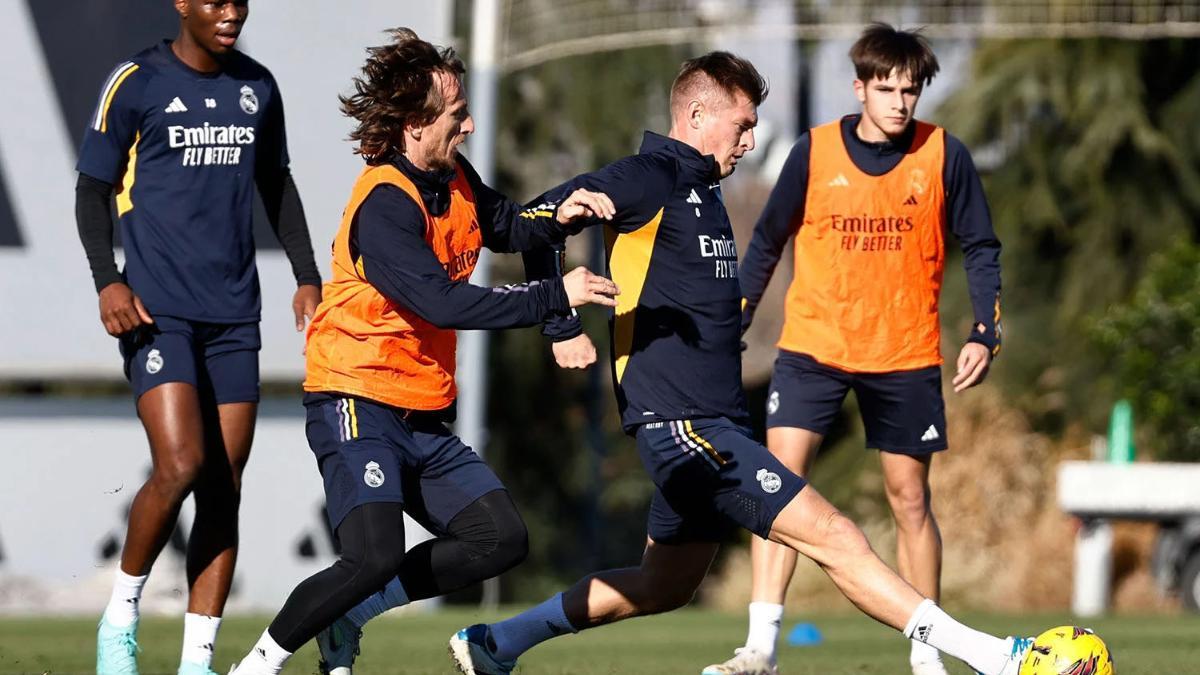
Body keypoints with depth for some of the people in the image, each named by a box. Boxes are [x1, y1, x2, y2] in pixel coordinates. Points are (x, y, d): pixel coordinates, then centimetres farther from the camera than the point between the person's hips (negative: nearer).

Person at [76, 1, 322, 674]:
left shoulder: (257, 87, 12)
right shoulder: (135, 84, -2)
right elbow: (94, 189, 1)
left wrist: (307, 276, 16)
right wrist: (108, 281, -12)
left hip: (234, 315, 5)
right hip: (157, 309, -5)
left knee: (224, 487, -1)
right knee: (180, 465, -19)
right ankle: (121, 618, 2)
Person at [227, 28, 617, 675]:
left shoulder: (452, 179, 7)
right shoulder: (384, 203, -20)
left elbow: (504, 224, 28)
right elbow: (445, 302, -27)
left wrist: (556, 216, 5)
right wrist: (556, 296, -23)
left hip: (424, 420, 9)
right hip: (359, 407, -9)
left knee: (502, 537, 3)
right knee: (375, 557, -25)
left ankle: (352, 611, 10)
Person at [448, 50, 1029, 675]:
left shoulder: (702, 188, 18)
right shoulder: (651, 179, -10)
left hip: (713, 423, 11)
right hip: (682, 425, -11)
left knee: (665, 586, 20)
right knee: (833, 537, -14)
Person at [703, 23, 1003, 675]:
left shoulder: (944, 156, -4)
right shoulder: (814, 152, -4)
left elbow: (980, 248, 3)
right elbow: (767, 241, 7)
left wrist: (984, 334, -5)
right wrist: (731, 322, 6)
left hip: (906, 354, 0)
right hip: (813, 344, 0)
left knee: (909, 498, 6)